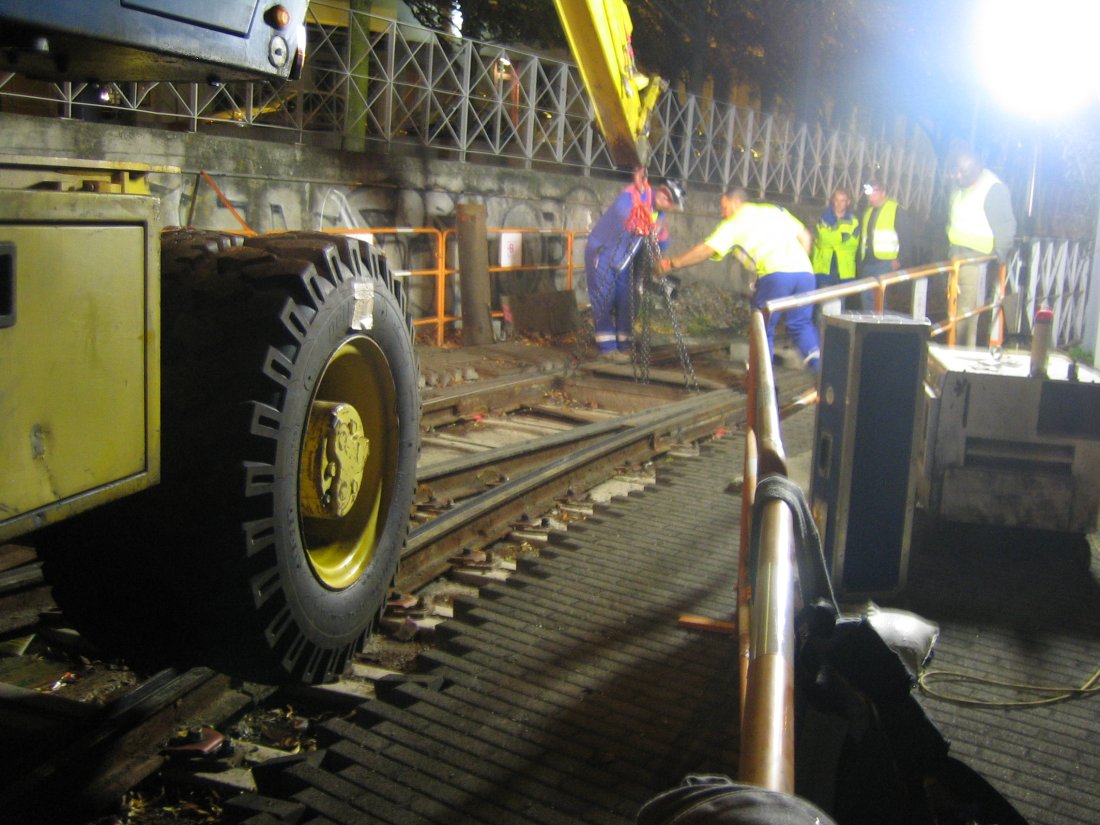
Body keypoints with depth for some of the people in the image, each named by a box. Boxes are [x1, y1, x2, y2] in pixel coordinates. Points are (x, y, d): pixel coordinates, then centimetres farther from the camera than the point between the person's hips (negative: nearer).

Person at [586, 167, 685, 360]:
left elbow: (662, 247, 2)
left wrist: (661, 232, -18)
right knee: (604, 301, -8)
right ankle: (607, 346, -4)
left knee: (626, 301, 5)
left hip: (624, 259, 7)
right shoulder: (633, 195, -20)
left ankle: (624, 345, 13)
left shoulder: (658, 213, 3)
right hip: (601, 252, -7)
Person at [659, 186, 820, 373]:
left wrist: (671, 264, 13)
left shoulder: (734, 222, 13)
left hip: (775, 275, -5)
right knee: (801, 324, 19)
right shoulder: (776, 210, 27)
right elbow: (806, 237, 24)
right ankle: (815, 356, -5)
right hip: (804, 272, 5)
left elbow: (706, 250, 6)